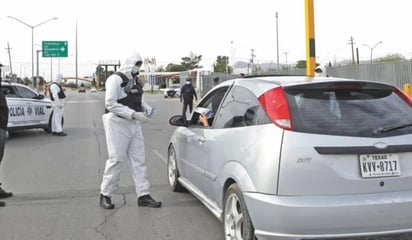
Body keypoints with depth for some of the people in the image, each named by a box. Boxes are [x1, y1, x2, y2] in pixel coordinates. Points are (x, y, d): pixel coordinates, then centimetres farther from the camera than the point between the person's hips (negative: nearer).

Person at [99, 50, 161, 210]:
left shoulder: (136, 81, 14)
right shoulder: (115, 79, -11)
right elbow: (110, 103, -20)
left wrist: (147, 108, 2)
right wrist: (134, 114, -24)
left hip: (134, 124, 8)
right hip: (118, 124, -8)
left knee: (138, 160, 6)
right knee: (116, 159, -4)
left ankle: (143, 195, 11)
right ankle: (105, 195, 11)